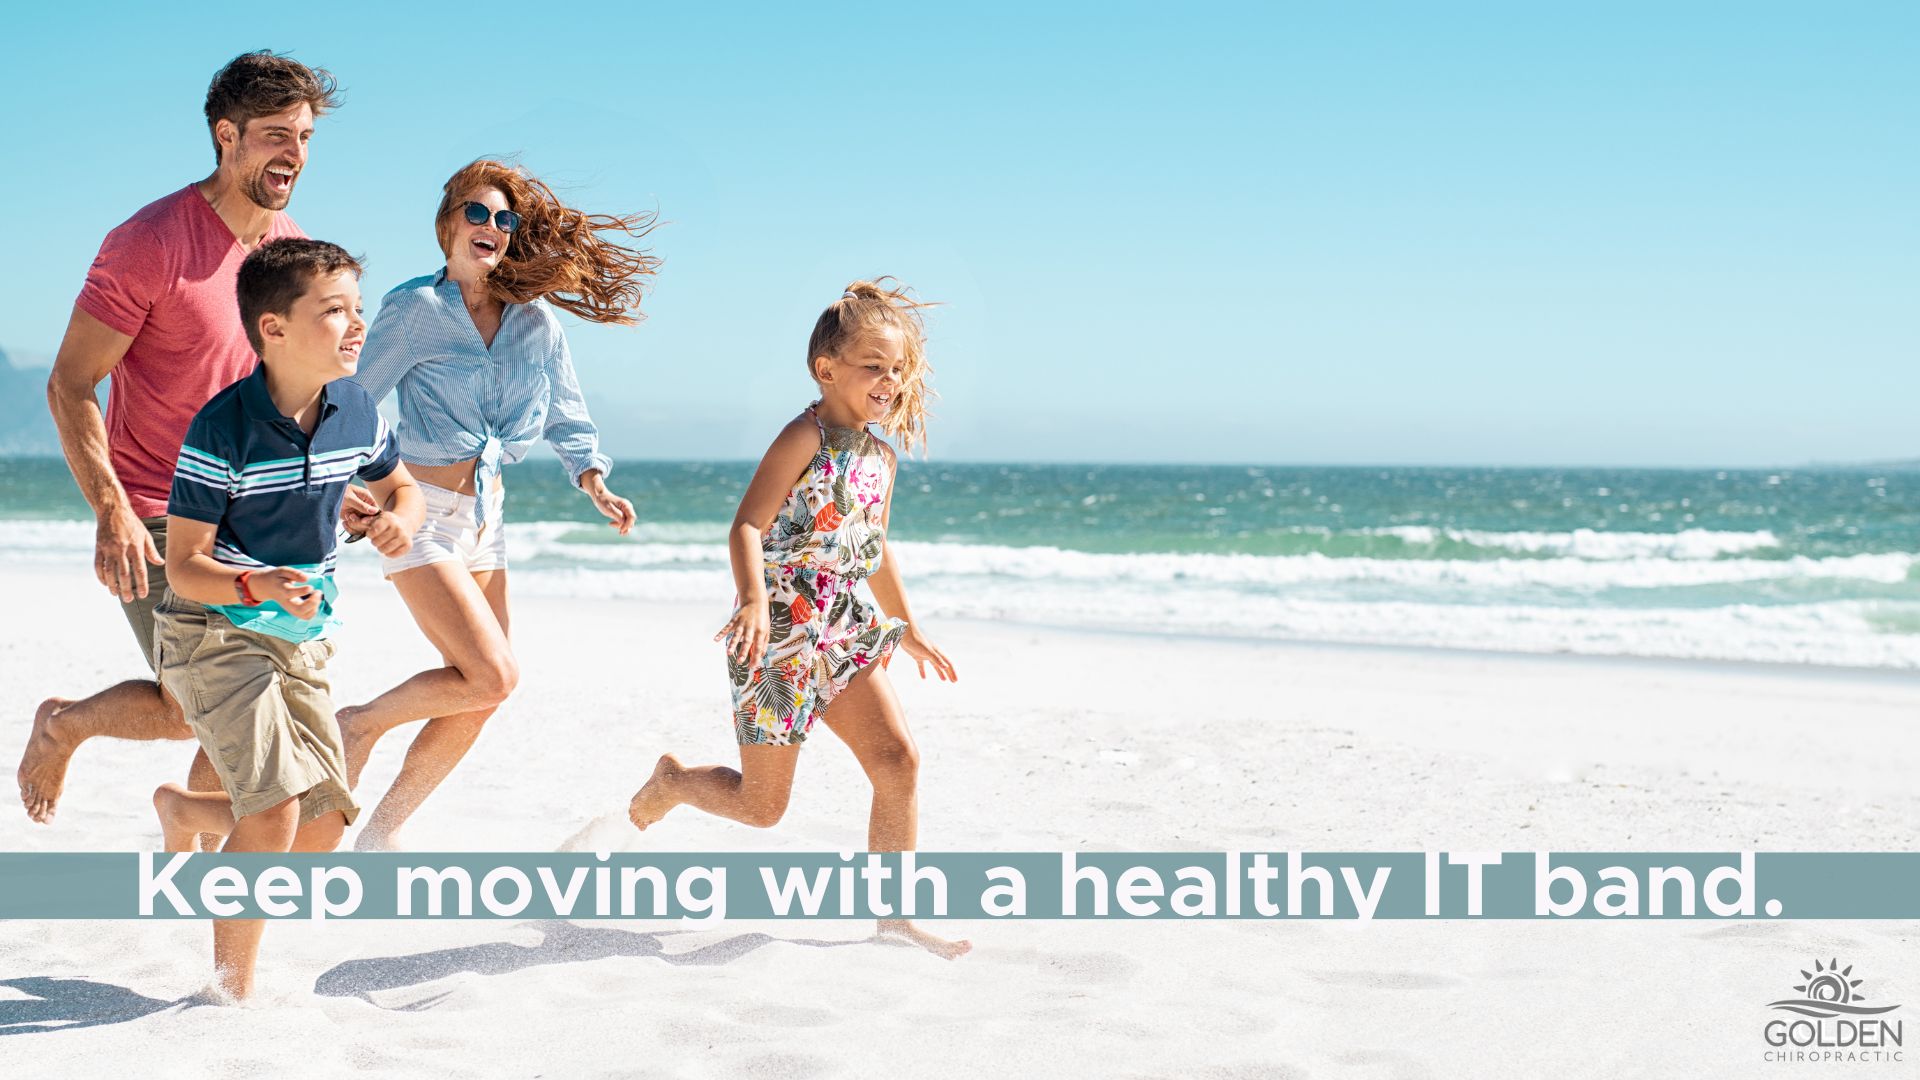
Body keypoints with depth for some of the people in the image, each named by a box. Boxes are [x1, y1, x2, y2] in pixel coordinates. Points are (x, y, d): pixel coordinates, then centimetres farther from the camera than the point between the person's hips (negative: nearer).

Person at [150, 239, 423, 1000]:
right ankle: (231, 988, -3)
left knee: (322, 830, 5)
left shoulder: (355, 412, -4)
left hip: (302, 638, 6)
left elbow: (401, 486, 16)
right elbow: (184, 566, -19)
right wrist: (258, 586, -38)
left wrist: (399, 517, -8)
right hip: (213, 633, -6)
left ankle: (182, 809, 35)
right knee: (276, 809, -20)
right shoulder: (221, 430, -21)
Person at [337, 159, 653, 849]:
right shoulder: (415, 309, -9)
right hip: (420, 513, -6)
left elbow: (566, 416, 13)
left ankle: (381, 832, 21)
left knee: (477, 700, 6)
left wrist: (595, 483, -3)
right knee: (491, 677, -18)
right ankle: (360, 726, 6)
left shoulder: (535, 319, 6)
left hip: (485, 518, 6)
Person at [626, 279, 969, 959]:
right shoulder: (806, 437, -13)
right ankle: (671, 782, 33)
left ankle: (893, 915, 1)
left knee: (898, 760, -8)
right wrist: (754, 602, -37)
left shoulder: (880, 455, 11)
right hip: (779, 636, -7)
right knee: (761, 805, 1)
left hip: (842, 635, 7)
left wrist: (908, 629, 29)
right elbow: (747, 526, -21)